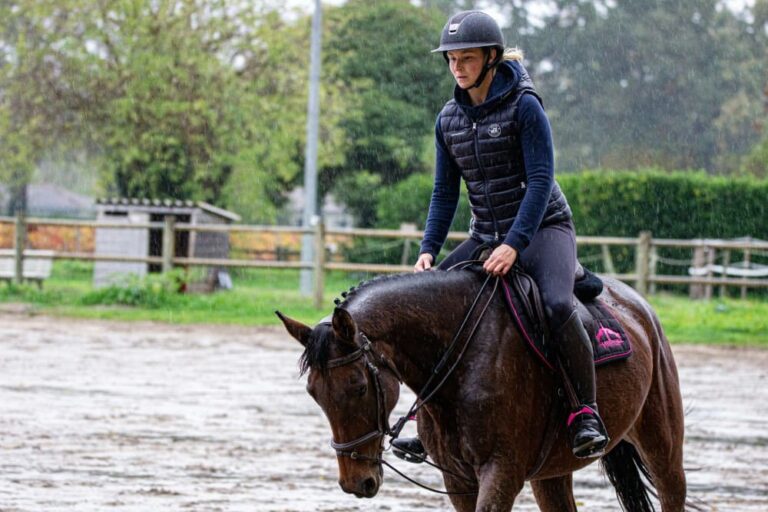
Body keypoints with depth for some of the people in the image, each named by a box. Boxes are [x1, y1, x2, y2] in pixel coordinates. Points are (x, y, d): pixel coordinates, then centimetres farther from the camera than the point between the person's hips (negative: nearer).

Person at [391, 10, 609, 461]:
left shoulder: (524, 106, -13)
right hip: (487, 236, 7)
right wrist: (429, 249, -6)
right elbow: (446, 192, 8)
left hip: (543, 228, -7)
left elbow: (541, 179, -18)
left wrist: (514, 244, -27)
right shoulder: (449, 119, 5)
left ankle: (587, 414, -23)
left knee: (557, 305, -34)